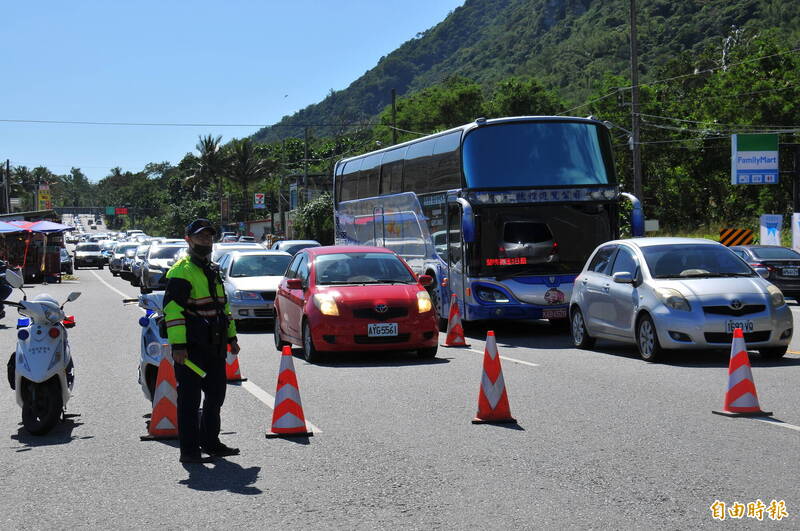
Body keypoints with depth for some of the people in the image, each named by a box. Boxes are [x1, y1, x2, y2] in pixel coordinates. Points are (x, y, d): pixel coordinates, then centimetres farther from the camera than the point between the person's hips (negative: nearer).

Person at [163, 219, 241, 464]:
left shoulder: (213, 271, 19)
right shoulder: (181, 271, -10)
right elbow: (173, 309, -17)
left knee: (216, 395, 15)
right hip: (191, 348, -9)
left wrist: (231, 337, 23)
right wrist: (178, 346, -22)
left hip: (214, 347, 9)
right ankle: (189, 450, 3)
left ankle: (210, 442, 28)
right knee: (189, 399, -2)